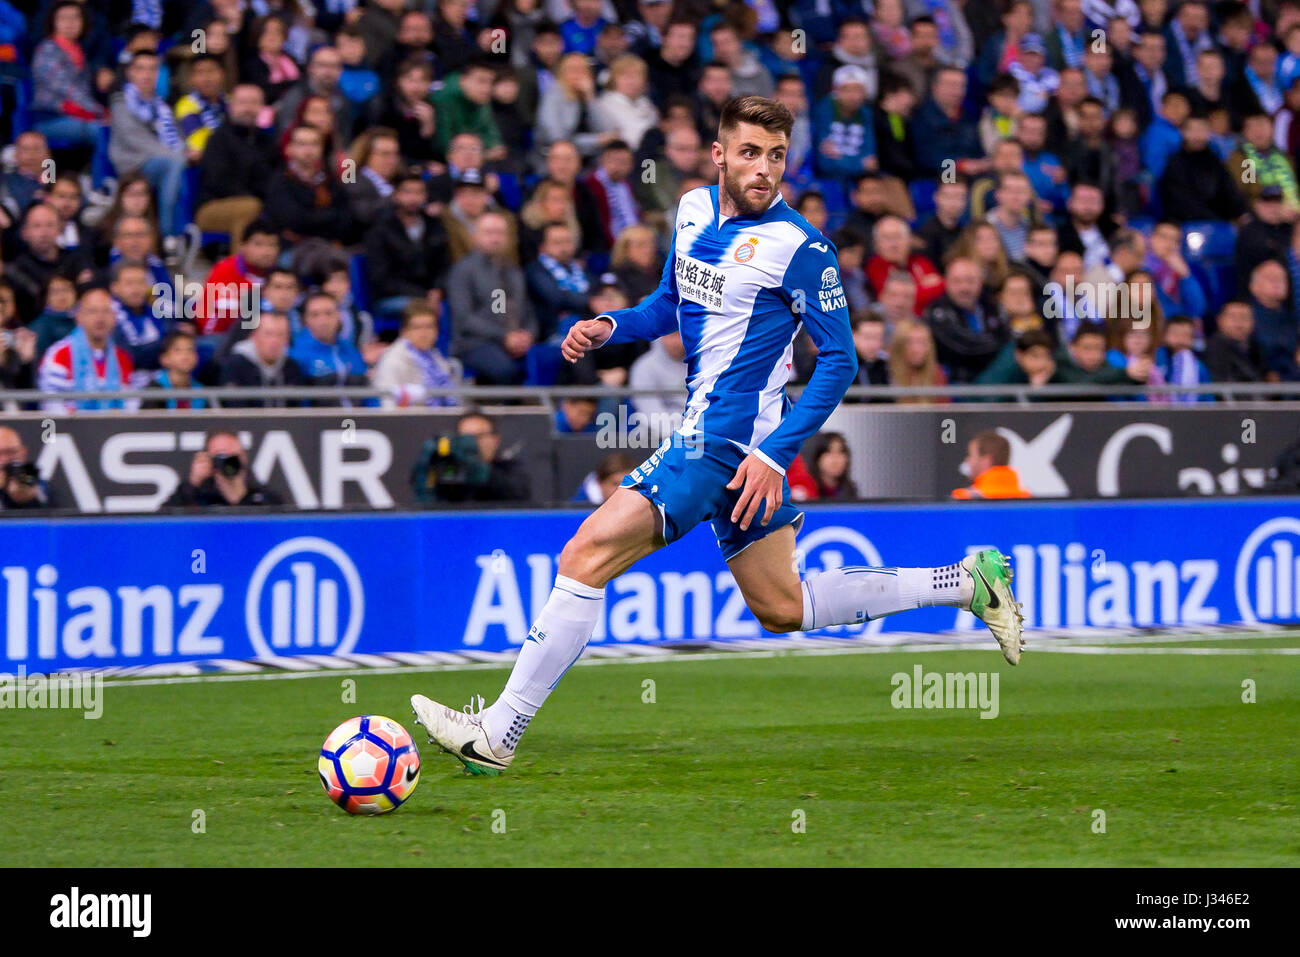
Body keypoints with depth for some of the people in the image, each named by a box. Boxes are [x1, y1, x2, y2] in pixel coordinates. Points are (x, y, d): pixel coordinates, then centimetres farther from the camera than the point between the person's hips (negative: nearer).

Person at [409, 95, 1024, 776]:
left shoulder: (799, 247, -14)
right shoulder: (695, 209, 8)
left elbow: (839, 359, -12)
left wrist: (775, 453, -19)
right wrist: (611, 328, 4)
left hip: (727, 440, -9)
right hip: (707, 433, 9)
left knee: (586, 557, -13)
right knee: (781, 608, 18)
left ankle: (497, 734, -9)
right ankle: (967, 583, 27)